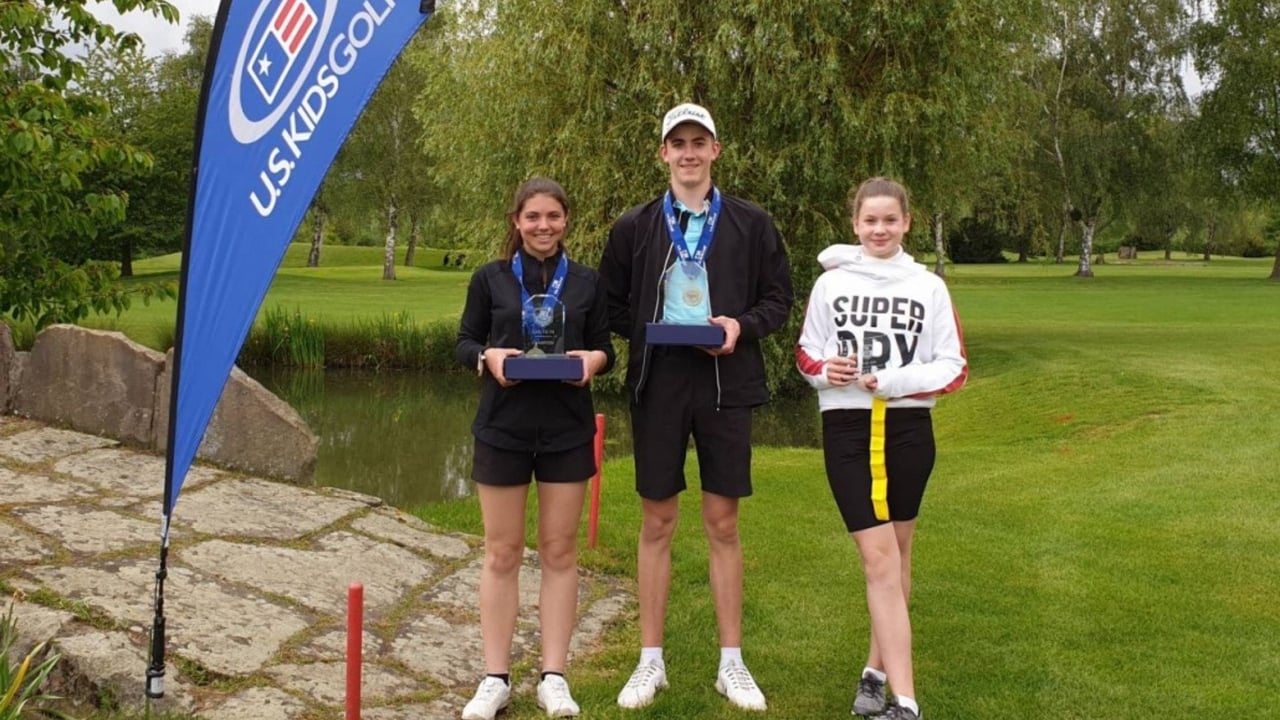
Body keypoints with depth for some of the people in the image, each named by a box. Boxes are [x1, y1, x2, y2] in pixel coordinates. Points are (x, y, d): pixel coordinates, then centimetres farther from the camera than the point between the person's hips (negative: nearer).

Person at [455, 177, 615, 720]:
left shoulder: (587, 282, 5)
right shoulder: (490, 278, 2)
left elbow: (605, 347, 8)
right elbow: (464, 343, 4)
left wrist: (594, 359, -14)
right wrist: (488, 356, -17)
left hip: (568, 429, 1)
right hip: (502, 427, -1)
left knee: (559, 551, 6)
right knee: (502, 553, 5)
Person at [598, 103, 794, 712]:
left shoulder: (751, 224, 4)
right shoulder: (634, 226, 5)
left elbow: (778, 299, 7)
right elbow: (610, 303, 10)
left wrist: (742, 326, -11)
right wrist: (643, 332, -8)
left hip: (725, 386, 0)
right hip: (657, 386, 1)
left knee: (722, 524, 6)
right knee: (656, 524, 6)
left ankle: (731, 664, 17)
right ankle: (650, 662, 17)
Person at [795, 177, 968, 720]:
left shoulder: (929, 287, 2)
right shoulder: (831, 283, 3)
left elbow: (954, 368, 1)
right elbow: (806, 354, 11)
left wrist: (898, 380, -15)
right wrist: (825, 370, -12)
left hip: (908, 429, 2)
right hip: (848, 430, -1)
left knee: (895, 555, 11)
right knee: (879, 558, -8)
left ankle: (877, 670, 28)